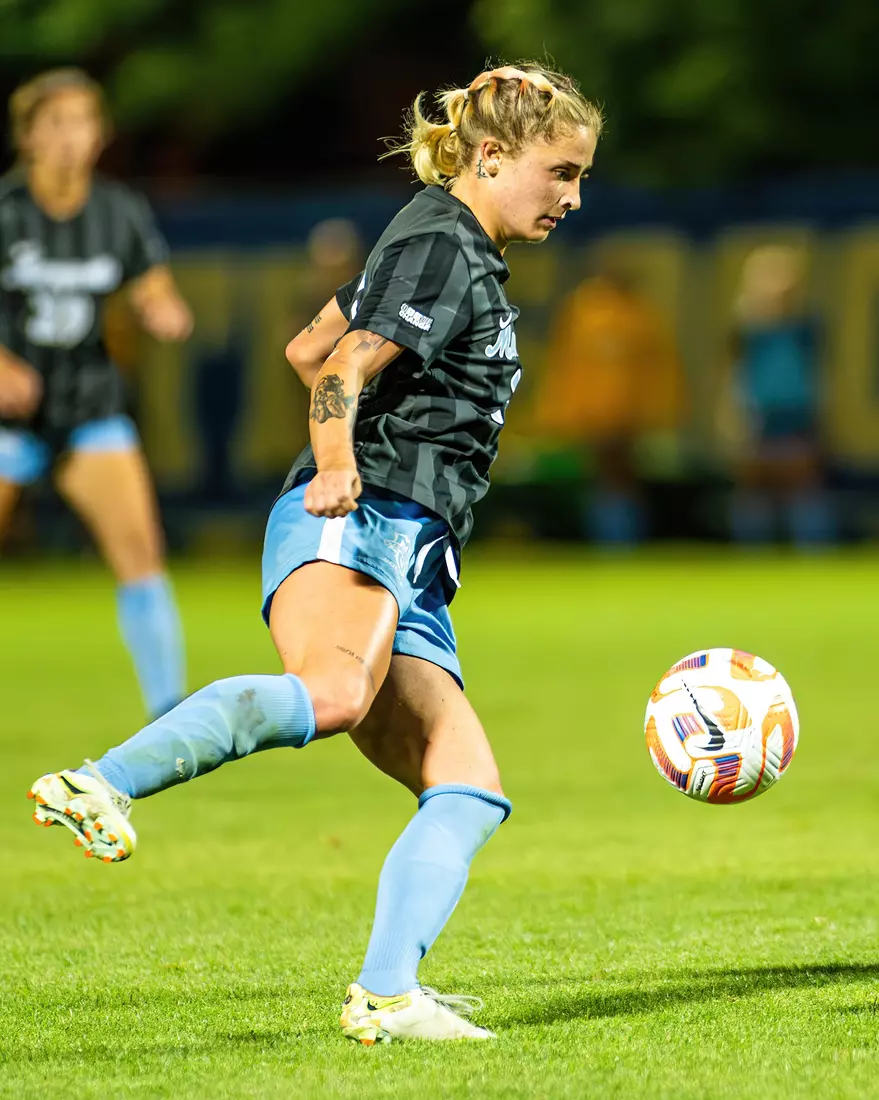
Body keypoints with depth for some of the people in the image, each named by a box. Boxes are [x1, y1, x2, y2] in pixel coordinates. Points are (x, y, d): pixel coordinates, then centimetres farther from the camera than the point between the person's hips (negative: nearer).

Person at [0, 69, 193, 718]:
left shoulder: (122, 214, -2)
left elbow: (159, 301, 5)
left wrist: (170, 316, -19)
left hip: (92, 407, 2)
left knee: (141, 553, -12)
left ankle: (169, 716, -11)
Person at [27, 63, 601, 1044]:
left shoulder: (455, 252, 28)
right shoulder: (443, 248, -1)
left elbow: (307, 349, 35)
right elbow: (341, 371, -15)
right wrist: (338, 466, -32)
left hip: (408, 569, 10)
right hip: (354, 526, -10)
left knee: (468, 791, -4)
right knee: (334, 692, -39)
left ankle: (385, 995, -15)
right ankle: (97, 787, -47)